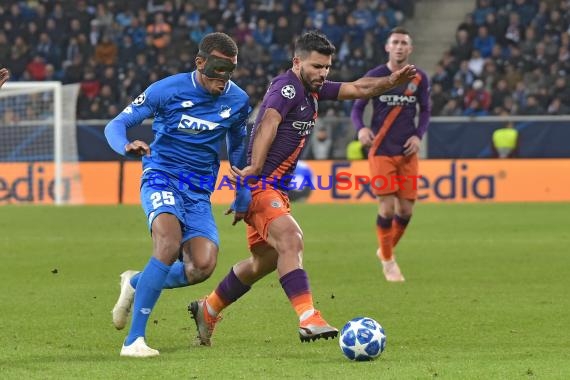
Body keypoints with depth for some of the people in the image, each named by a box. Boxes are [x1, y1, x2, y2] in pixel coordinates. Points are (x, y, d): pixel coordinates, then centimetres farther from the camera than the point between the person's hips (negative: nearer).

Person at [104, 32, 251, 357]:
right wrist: (126, 146, -29)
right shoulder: (168, 90, -9)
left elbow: (237, 146, 23)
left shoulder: (238, 101, 3)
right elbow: (116, 125, -6)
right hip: (162, 178, -4)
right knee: (170, 244, -32)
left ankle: (137, 284, 13)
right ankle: (134, 340, -26)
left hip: (200, 192, 4)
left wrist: (243, 194, 25)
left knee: (203, 266, -18)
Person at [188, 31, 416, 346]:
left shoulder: (313, 90, 12)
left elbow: (357, 89, 19)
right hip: (259, 185, -10)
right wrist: (255, 168, -47)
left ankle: (207, 310, 36)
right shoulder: (287, 88, -16)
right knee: (290, 240, -27)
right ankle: (308, 319, -38)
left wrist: (390, 81, 0)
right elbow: (269, 124, -32)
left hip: (276, 187, 10)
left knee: (265, 260, 19)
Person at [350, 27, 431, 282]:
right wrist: (361, 128, -19)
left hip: (407, 151, 3)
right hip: (381, 151, -3)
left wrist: (418, 135, -4)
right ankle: (387, 260, 9)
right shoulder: (375, 76, -3)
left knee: (406, 209, 2)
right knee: (387, 206, -10)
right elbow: (357, 108, 2)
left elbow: (425, 111, 13)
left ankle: (387, 250, 28)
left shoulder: (419, 78, 3)